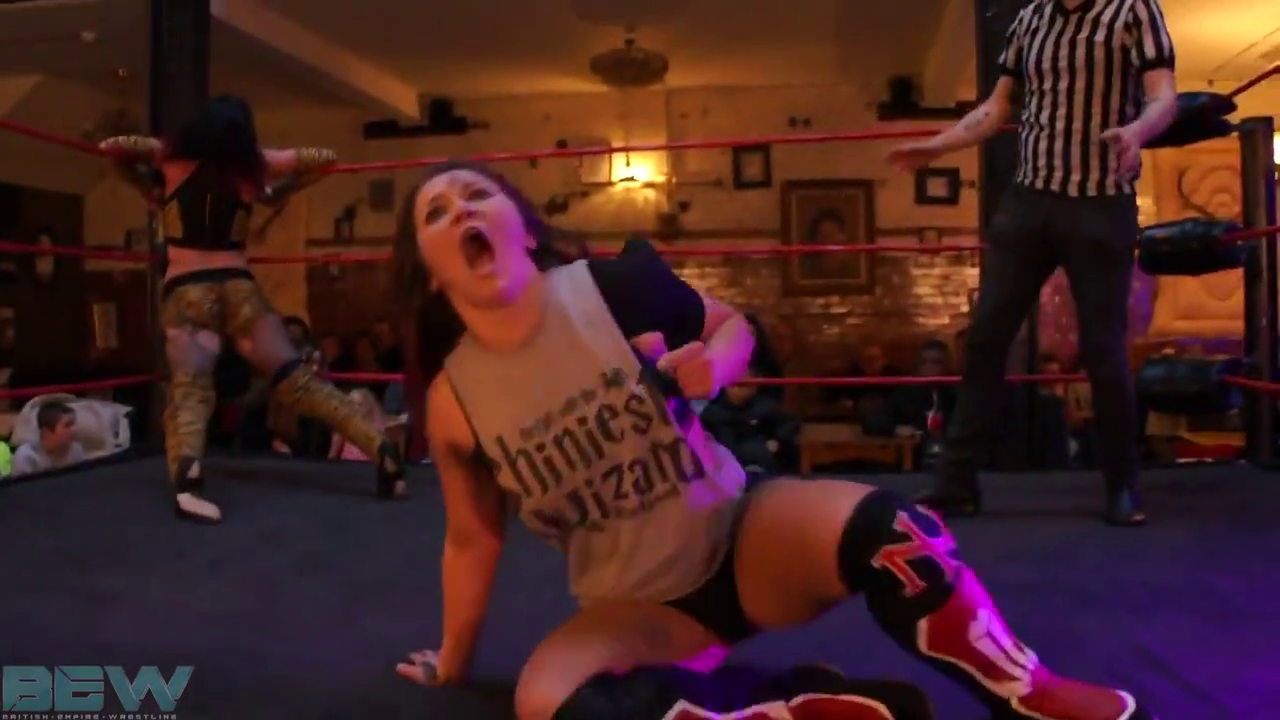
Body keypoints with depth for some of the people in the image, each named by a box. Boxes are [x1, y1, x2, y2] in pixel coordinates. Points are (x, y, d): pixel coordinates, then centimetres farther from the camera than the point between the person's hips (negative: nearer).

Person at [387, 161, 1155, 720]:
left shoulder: (615, 285, -15)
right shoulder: (453, 400, -11)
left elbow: (734, 326, 2)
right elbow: (474, 538, 4)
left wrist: (713, 366, -22)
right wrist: (454, 657, 15)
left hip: (739, 533, -1)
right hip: (636, 606, 2)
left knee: (877, 526, -33)